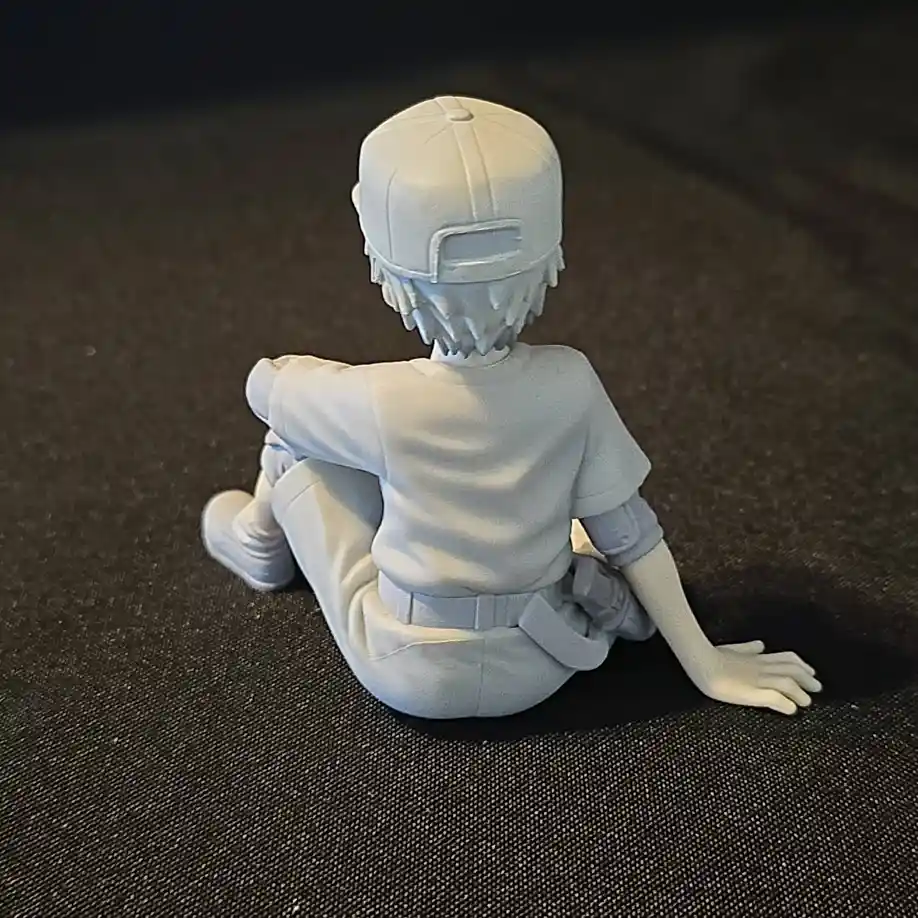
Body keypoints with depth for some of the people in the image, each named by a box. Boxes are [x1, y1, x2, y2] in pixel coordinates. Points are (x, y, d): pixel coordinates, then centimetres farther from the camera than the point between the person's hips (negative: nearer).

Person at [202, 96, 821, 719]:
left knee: (296, 428, 11)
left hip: (409, 676, -2)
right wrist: (708, 667, 1)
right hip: (538, 669, 3)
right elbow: (630, 532, -12)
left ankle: (262, 541, 39)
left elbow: (264, 385, -4)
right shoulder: (570, 383, -20)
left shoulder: (382, 403, -25)